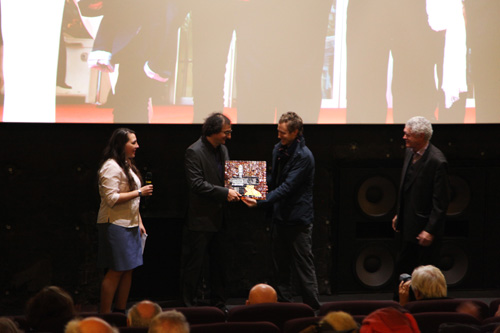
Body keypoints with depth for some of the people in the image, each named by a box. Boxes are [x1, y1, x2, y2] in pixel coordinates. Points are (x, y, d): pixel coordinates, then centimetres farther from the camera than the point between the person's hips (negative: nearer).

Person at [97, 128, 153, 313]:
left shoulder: (127, 165, 17)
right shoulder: (111, 167, -15)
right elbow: (112, 199, -21)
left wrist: (139, 222, 19)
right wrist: (139, 192, -16)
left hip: (130, 225, 10)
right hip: (115, 225, -9)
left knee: (128, 270, 7)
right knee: (116, 271, -10)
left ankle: (120, 312, 13)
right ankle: (104, 315, -6)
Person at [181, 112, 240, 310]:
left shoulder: (223, 150, 11)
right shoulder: (195, 152, -14)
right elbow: (196, 184, -21)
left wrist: (234, 191, 2)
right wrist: (225, 193, -22)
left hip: (218, 218, 8)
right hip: (200, 219, -8)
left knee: (218, 263, 14)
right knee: (194, 264, -2)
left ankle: (219, 305, 23)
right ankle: (188, 306, 4)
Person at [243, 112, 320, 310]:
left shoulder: (303, 156, -17)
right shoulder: (279, 149, 9)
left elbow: (287, 187, -23)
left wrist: (261, 202, -29)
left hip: (298, 219, -8)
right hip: (280, 216, 8)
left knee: (303, 265, -4)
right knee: (280, 264, 12)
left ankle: (312, 307, 1)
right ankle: (284, 304, 19)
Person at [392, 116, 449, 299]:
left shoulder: (437, 162, -21)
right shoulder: (410, 152, 5)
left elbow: (441, 201, -20)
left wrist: (430, 230, -21)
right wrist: (399, 214, 18)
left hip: (425, 226, -9)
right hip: (409, 226, 9)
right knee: (402, 266, 16)